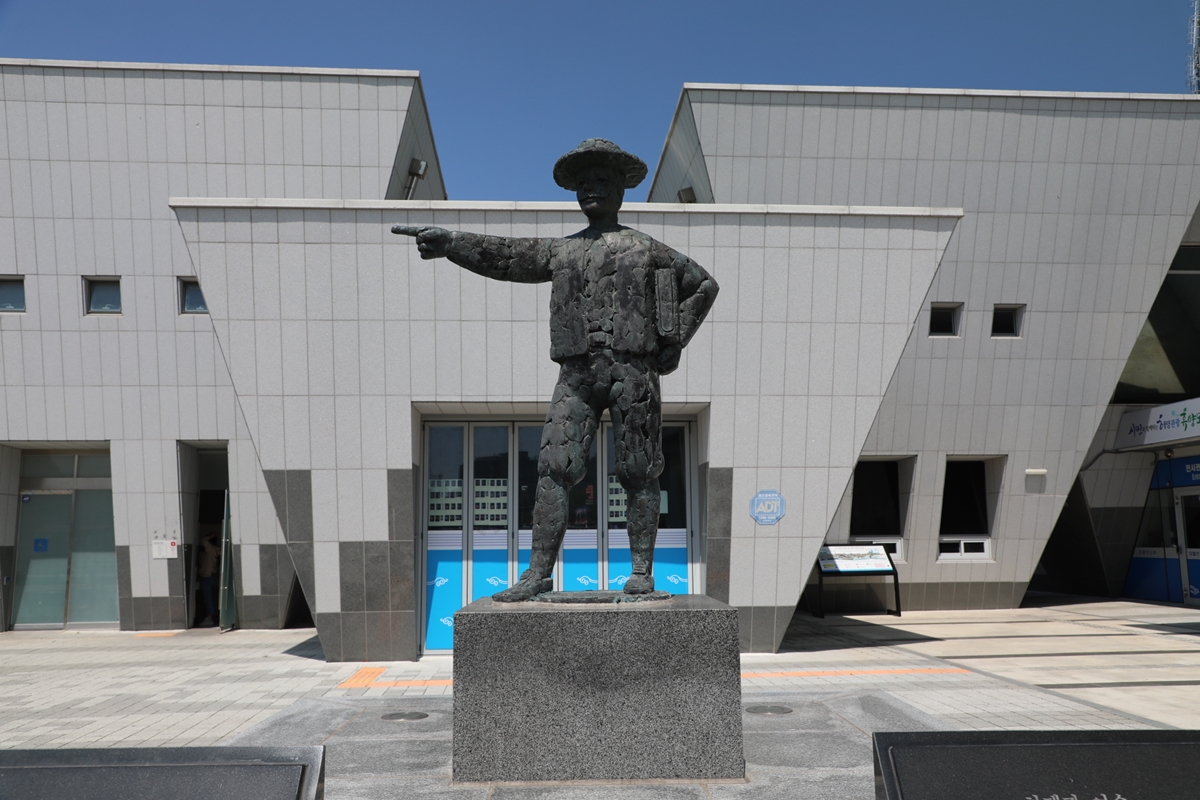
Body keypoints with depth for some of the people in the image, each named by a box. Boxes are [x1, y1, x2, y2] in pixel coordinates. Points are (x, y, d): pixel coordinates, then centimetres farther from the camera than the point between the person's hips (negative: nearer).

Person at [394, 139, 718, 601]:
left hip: (633, 368, -2)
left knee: (638, 472, -1)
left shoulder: (647, 249, 14)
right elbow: (503, 255, 11)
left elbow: (704, 285, 19)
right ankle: (539, 572, -2)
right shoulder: (561, 251, 21)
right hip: (577, 372, 2)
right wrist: (448, 242, -2)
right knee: (554, 468, -7)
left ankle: (642, 572, 8)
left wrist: (674, 341, 9)